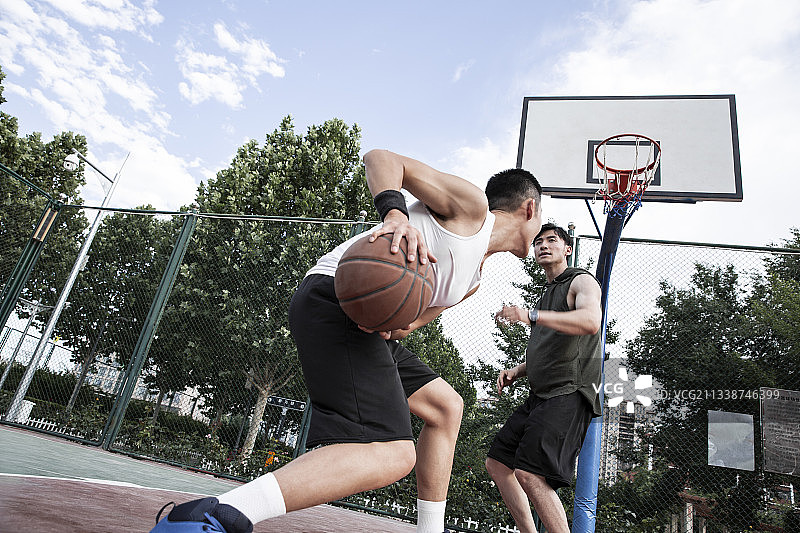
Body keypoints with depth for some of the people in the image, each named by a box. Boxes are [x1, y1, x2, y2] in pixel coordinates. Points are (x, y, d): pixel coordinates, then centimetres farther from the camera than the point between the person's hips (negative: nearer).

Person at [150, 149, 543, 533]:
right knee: (392, 454, -24)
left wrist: (397, 325, -5)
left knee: (446, 407, 20)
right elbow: (380, 158, -1)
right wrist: (395, 215, -21)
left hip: (369, 321, 11)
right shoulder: (472, 204, 3)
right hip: (335, 298, -11)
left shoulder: (473, 277, 28)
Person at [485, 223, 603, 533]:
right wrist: (516, 372, 13)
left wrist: (531, 316, -34)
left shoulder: (582, 281, 0)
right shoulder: (547, 296, 26)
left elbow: (591, 321, -24)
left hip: (570, 394, -9)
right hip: (540, 397, 9)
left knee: (529, 472, -23)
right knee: (497, 462, 8)